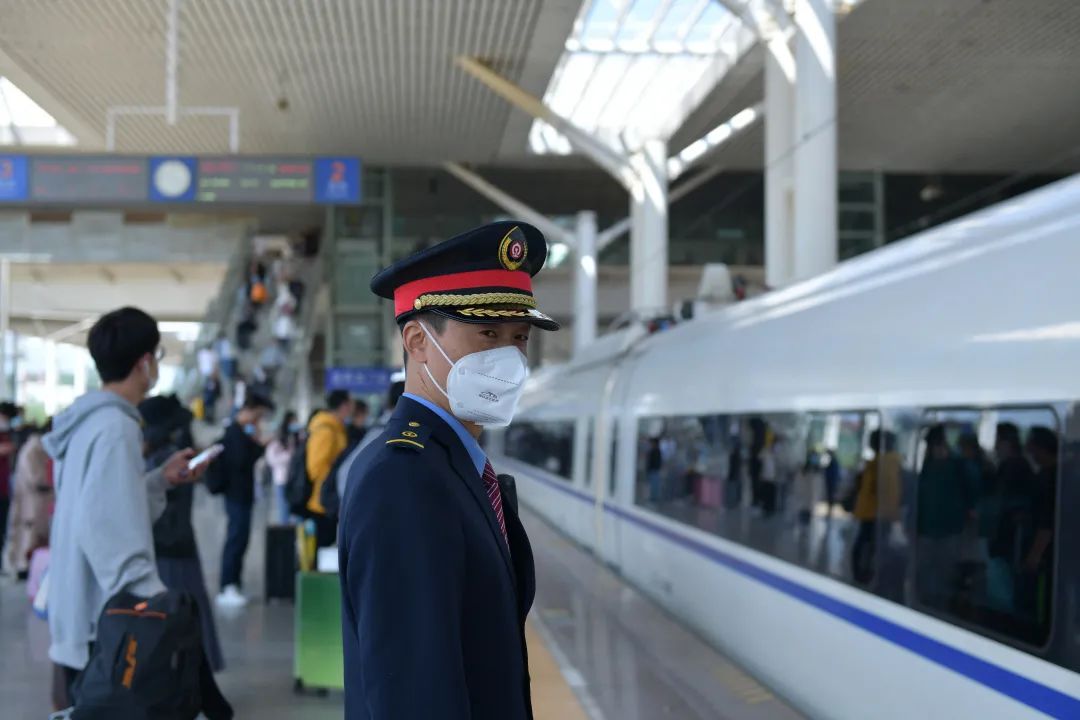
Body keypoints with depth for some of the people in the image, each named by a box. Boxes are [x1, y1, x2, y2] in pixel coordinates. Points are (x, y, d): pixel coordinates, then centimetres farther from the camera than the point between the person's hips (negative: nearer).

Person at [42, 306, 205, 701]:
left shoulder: (86, 421, 11)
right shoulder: (116, 427, -18)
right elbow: (105, 528, -26)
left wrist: (161, 478, 14)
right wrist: (154, 599, -27)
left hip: (80, 619, 10)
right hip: (107, 626, -10)